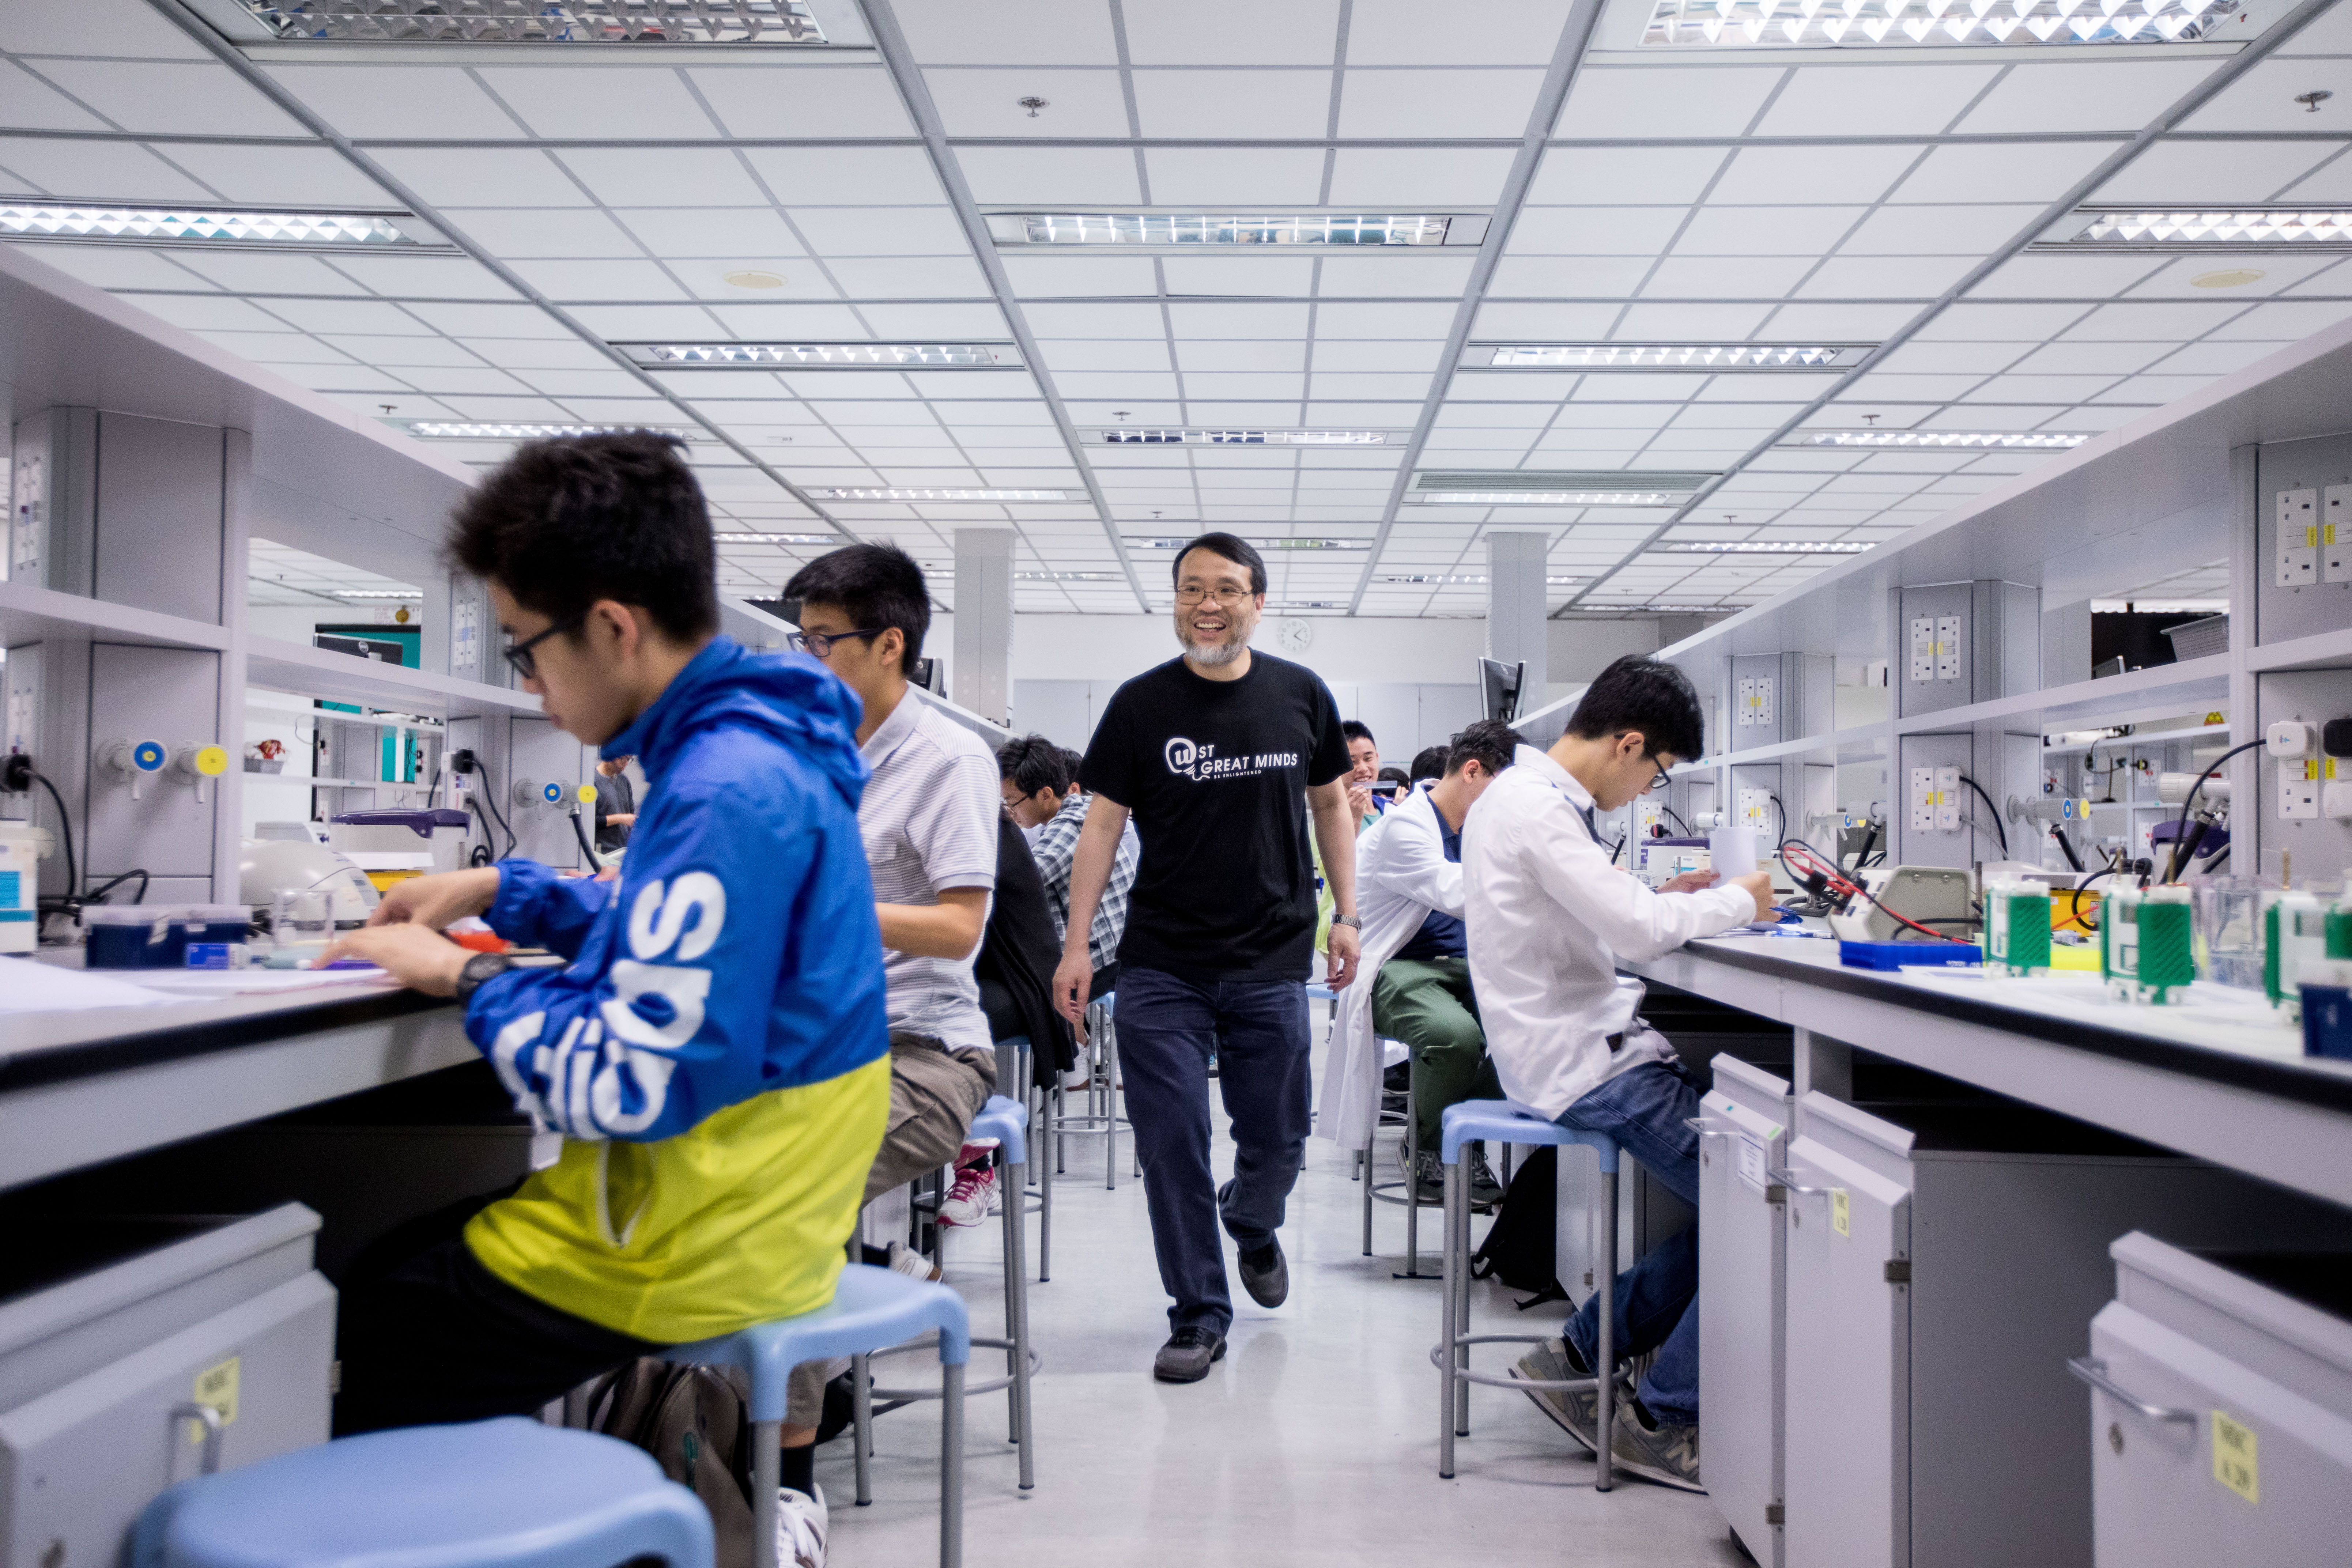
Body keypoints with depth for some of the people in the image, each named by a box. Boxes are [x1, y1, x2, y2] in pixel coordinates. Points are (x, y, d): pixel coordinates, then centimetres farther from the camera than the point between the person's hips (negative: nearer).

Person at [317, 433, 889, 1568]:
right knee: (396, 1234, 24)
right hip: (756, 1219, 9)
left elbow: (634, 1086, -25)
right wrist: (501, 893, 15)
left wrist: (466, 981, -11)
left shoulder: (727, 787, -24)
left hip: (684, 1253, -9)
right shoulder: (756, 745, 6)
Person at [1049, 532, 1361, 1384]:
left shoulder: (1302, 695, 3)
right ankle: (1199, 1314, 14)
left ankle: (1251, 1225, 44)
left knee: (1276, 1140, 10)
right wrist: (1077, 945, -5)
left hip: (1271, 963, 1)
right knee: (1171, 1145, -1)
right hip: (1161, 969, -1)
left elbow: (1330, 804, 13)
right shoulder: (1141, 704, -1)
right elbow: (1103, 824, 0)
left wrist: (1346, 914, 7)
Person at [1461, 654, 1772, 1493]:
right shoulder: (1537, 807, -17)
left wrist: (1663, 896, 12)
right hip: (1584, 1064, -11)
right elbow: (1637, 930, -21)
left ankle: (1580, 1354, 13)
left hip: (1576, 1048, 11)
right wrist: (1736, 899, -5)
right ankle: (1663, 1418, 1)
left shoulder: (1520, 794, 16)